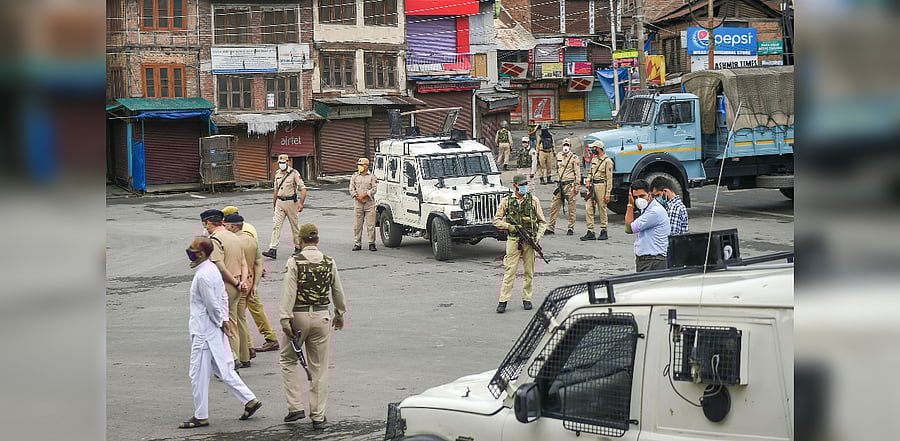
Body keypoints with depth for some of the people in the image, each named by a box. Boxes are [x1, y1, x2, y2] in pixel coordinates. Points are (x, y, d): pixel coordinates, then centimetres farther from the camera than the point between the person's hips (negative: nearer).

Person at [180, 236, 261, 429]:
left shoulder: (202, 276, -22)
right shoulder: (212, 269, 8)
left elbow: (212, 304, -20)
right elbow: (223, 297, 14)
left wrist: (221, 322, -7)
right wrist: (225, 319, 11)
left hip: (204, 331, -10)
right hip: (215, 331, 10)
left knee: (198, 374, 1)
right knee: (223, 369, 17)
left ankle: (201, 417, 9)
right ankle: (249, 400, 17)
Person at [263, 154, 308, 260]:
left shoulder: (294, 173, -9)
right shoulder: (277, 174, 9)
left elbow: (303, 189, -13)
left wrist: (301, 203, -23)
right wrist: (274, 204, 22)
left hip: (290, 202, -5)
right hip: (279, 202, 5)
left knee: (295, 226, 7)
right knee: (276, 225, -6)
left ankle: (298, 247, 23)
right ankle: (272, 250, -12)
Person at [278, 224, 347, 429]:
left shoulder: (294, 262, -9)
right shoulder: (329, 263, 2)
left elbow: (289, 292, -15)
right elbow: (338, 291, 11)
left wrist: (285, 319, -14)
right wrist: (340, 314, 25)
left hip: (299, 315, -3)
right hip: (321, 317, 3)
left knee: (288, 360, 15)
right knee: (319, 367, 9)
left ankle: (295, 407, 6)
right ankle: (318, 416, 12)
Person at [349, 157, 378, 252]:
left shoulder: (372, 177, 5)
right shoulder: (354, 177, 12)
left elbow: (374, 189, -4)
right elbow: (351, 189, 5)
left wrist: (364, 195, -13)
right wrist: (358, 197, -10)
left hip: (369, 202, -2)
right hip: (358, 203, 2)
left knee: (371, 225, -3)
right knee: (357, 225, 1)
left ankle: (371, 244, 1)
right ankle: (357, 243, 7)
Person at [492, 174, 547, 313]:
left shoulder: (533, 200, 5)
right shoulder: (506, 201, 3)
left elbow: (542, 222, 9)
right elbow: (496, 220, 6)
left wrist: (538, 237, -5)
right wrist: (510, 227, -10)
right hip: (513, 240, -1)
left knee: (529, 272, 6)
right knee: (510, 271, -5)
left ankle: (527, 299, 17)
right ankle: (503, 301, -4)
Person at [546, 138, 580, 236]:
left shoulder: (574, 158, -2)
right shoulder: (558, 156, 13)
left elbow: (577, 173, -4)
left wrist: (576, 185, -10)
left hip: (569, 185, -5)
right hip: (560, 185, 5)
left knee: (571, 208, 1)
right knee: (554, 206, 3)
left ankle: (570, 228, 8)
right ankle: (551, 228, 7)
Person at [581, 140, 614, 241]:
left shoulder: (607, 161, -10)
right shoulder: (594, 159, 14)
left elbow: (609, 179, -12)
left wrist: (607, 194, -15)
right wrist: (588, 181, 5)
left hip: (601, 186, -7)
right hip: (592, 186, 7)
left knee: (602, 209, 2)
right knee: (588, 208, 0)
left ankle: (604, 232, 13)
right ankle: (590, 232, 2)